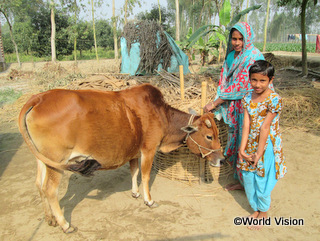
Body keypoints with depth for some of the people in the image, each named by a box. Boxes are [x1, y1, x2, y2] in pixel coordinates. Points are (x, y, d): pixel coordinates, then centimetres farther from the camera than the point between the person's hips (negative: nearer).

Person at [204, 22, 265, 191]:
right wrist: (216, 104, -3)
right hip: (234, 108, 8)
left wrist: (215, 103, -16)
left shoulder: (254, 57, -16)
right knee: (235, 143, 16)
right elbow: (224, 81, 8)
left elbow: (240, 86, -20)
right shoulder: (231, 56, 8)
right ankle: (240, 181, 33)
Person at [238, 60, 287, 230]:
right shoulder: (248, 98, -1)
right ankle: (256, 209, 39)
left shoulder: (274, 99, -18)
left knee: (262, 181, 9)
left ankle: (263, 213, 34)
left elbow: (265, 128, -19)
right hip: (250, 145, 6)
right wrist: (242, 149, -11)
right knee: (248, 180, 15)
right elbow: (246, 125, -6)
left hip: (266, 146, -5)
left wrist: (259, 153, -16)